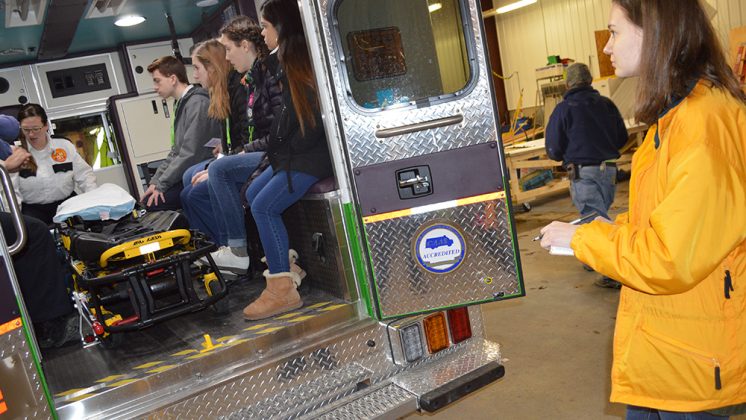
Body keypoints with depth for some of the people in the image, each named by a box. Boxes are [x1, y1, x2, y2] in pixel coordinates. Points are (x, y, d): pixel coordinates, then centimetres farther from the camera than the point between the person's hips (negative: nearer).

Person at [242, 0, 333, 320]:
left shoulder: (302, 59, -14)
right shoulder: (288, 60, 15)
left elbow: (316, 118, -19)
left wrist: (289, 150, -10)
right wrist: (280, 150, 8)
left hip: (315, 153, -10)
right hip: (298, 152, 10)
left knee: (264, 206, -15)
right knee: (253, 194, 11)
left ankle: (283, 289, -8)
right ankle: (285, 265, 14)